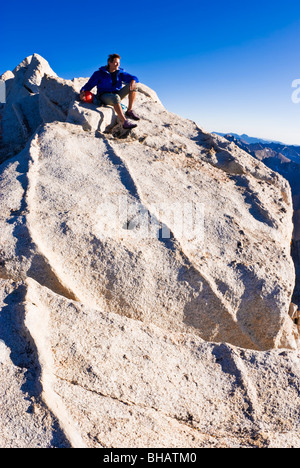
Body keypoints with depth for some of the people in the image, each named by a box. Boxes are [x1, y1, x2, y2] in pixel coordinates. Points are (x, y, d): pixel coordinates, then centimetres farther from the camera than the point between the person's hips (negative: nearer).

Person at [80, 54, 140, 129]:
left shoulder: (120, 73, 8)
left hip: (116, 94, 5)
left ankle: (129, 111, -17)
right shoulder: (99, 73, -2)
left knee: (133, 86, -14)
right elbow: (89, 85, -3)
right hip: (104, 96, -5)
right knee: (116, 97, -41)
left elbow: (134, 78, 0)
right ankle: (124, 122, -50)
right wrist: (82, 92, -24)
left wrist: (133, 81, -26)